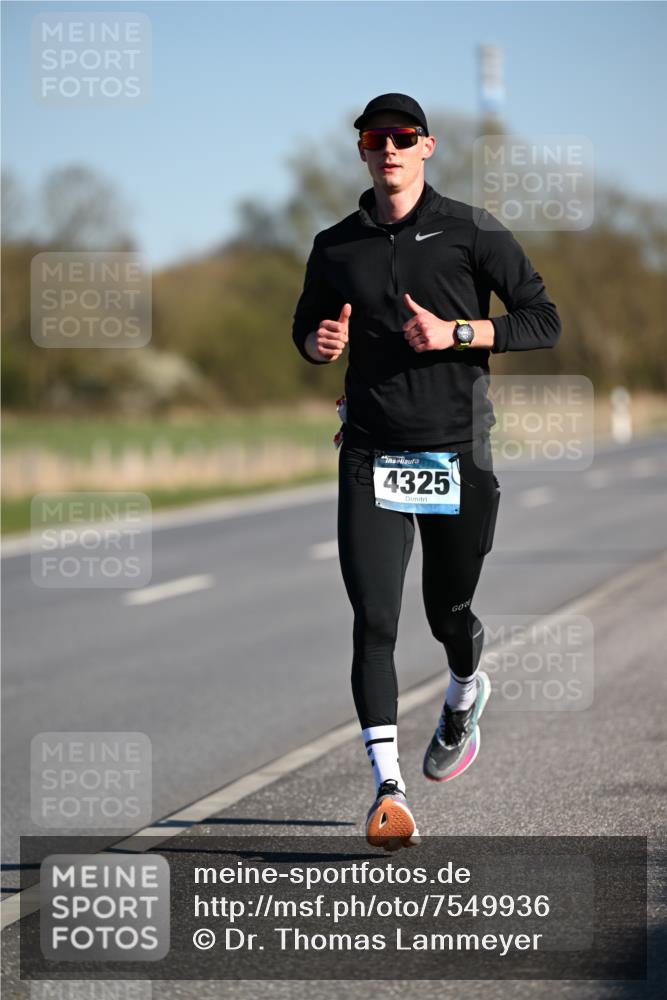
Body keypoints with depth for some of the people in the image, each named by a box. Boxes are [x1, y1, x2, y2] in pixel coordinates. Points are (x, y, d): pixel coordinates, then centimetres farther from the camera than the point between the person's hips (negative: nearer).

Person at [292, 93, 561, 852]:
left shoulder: (471, 232, -1)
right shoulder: (336, 247, 7)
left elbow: (544, 320, -2)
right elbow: (306, 326, 22)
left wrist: (456, 332, -15)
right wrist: (319, 343, -2)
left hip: (456, 448, -1)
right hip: (371, 452, 1)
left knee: (448, 610, 13)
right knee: (373, 619, -11)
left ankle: (466, 691, 49)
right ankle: (388, 788, -14)